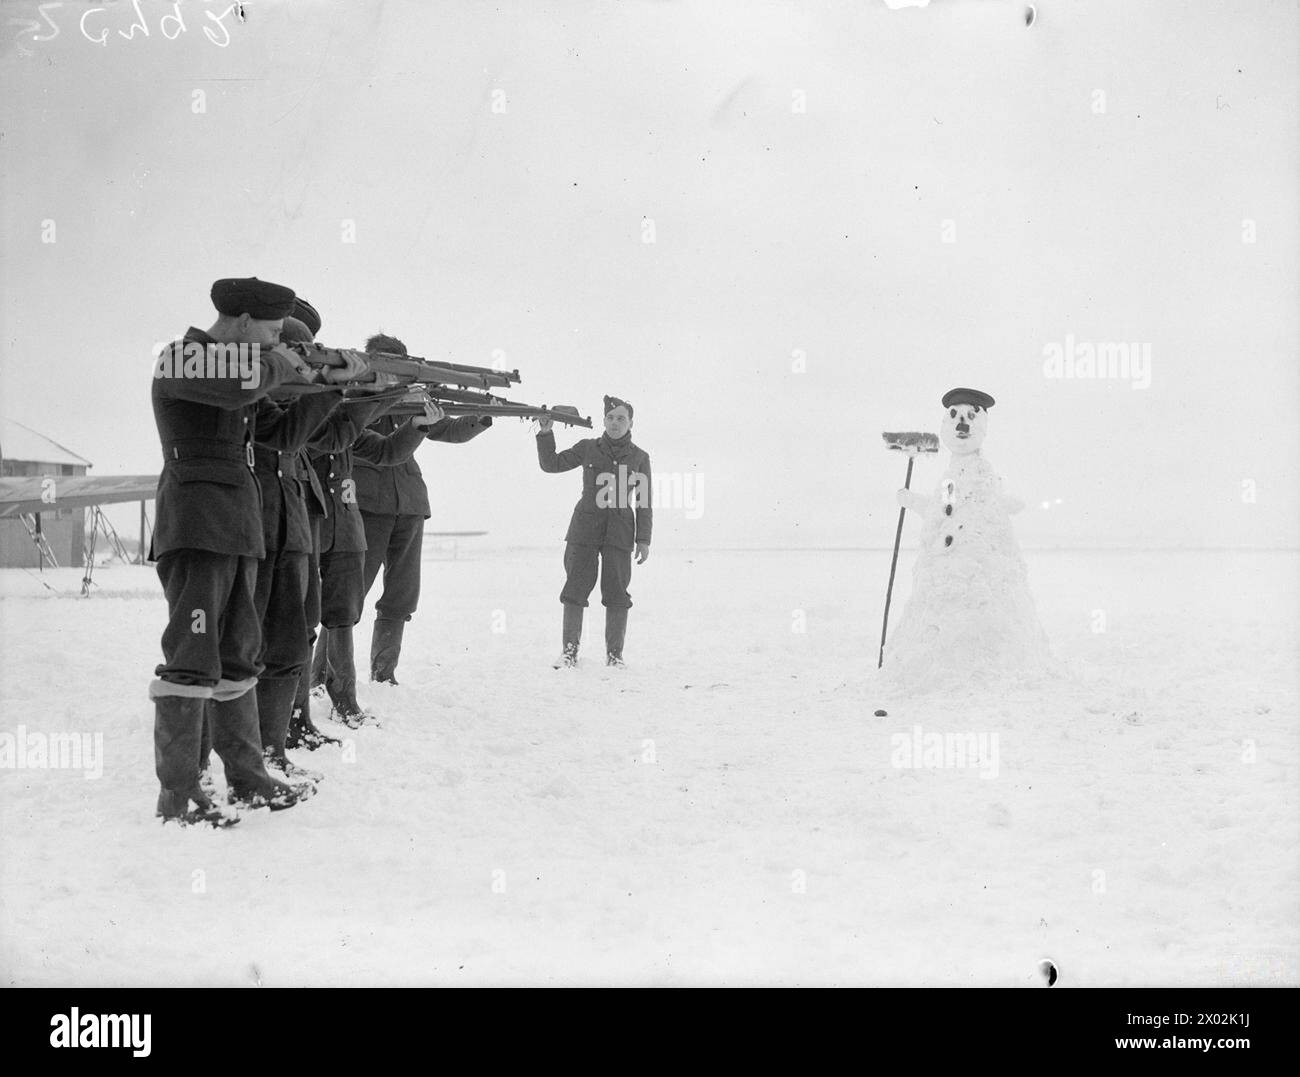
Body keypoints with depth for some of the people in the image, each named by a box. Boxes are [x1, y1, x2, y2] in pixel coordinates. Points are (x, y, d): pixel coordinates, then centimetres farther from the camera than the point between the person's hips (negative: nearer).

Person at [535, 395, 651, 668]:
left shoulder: (639, 457, 7)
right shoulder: (588, 448, 7)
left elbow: (644, 502, 7)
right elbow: (551, 464, 8)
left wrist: (643, 539, 1)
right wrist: (545, 433, -5)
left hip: (619, 532, 0)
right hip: (585, 528, 0)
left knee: (616, 591, -2)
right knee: (575, 588, -3)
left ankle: (614, 653, 6)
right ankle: (570, 651, 3)